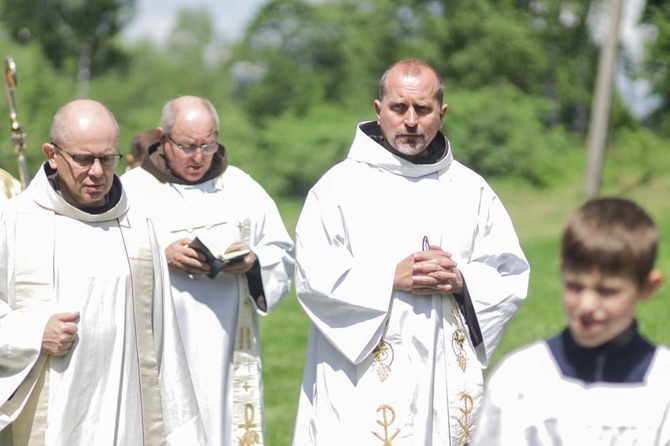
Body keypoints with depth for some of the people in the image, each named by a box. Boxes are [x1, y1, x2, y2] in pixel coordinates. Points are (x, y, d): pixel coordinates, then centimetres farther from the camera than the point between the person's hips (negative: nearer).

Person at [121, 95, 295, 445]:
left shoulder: (241, 187, 12)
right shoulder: (132, 190, 3)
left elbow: (283, 253, 12)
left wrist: (252, 262, -9)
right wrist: (161, 258, -18)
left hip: (228, 350, 3)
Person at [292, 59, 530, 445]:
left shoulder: (471, 190, 11)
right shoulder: (340, 186, 2)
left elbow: (512, 276, 9)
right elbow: (313, 276, -7)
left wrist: (461, 281, -10)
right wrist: (391, 278, -15)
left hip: (448, 374, 3)